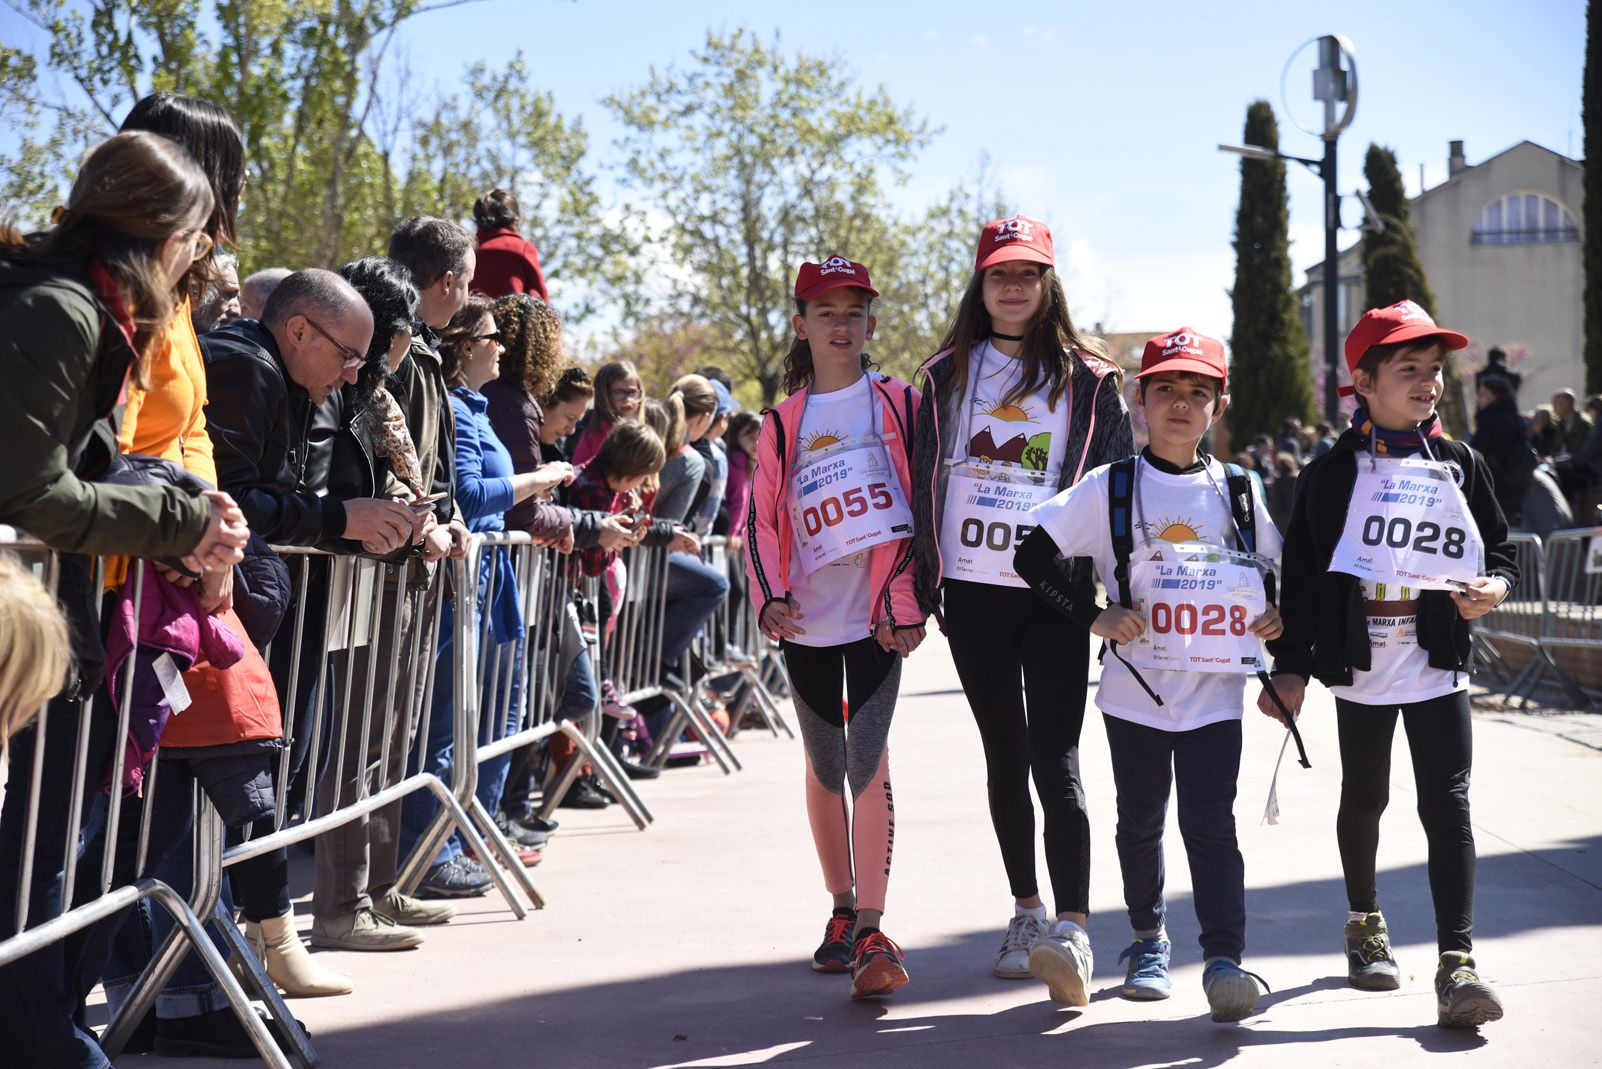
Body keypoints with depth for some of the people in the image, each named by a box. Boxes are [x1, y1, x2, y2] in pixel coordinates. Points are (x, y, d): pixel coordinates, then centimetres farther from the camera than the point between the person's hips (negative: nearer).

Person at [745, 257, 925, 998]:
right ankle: (843, 907, 27)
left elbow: (926, 503, 0)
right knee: (825, 767, 12)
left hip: (877, 615, -3)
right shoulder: (783, 424, 9)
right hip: (807, 618, 3)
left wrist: (909, 602, -6)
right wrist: (769, 596, -6)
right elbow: (762, 518, 9)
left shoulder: (898, 404, 2)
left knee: (868, 760, -13)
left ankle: (871, 933, -13)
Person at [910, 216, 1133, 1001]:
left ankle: (1072, 933, -15)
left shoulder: (1088, 378, 4)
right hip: (973, 593, 3)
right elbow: (923, 479, 13)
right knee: (1005, 757, 11)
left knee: (1056, 761, -11)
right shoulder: (947, 374, 11)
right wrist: (922, 585, 7)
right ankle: (1026, 914, 22)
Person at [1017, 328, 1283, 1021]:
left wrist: (1278, 615, 1)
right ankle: (1148, 940, 31)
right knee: (1141, 820, 13)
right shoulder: (1111, 488, -2)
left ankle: (1224, 959, -8)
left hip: (1215, 692, 0)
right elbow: (1033, 556, -3)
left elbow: (1278, 566, 21)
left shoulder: (1238, 491, 6)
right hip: (1137, 687, 0)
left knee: (1210, 822, -7)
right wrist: (1094, 617, -11)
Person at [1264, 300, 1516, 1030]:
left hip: (1439, 665, 1)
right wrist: (1290, 666, -4)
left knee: (1447, 807, -8)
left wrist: (1496, 586, -10)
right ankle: (1365, 924, 36)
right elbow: (1301, 572, -1)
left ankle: (1456, 965, -10)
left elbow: (1502, 550, 13)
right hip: (1361, 666, -1)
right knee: (1364, 801, 14)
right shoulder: (1333, 473, -1)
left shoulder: (1461, 465, 6)